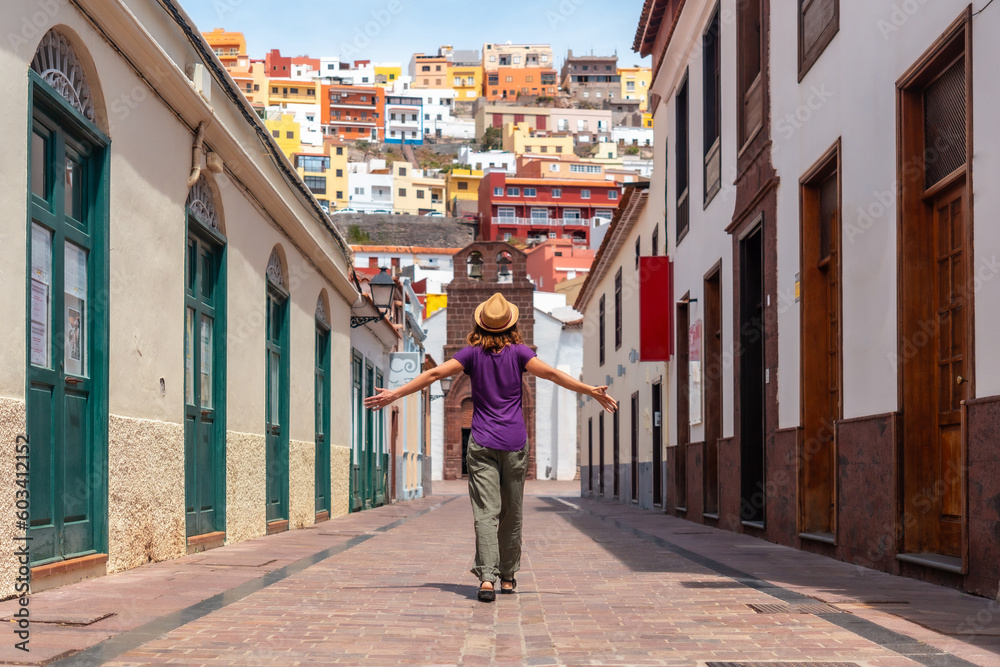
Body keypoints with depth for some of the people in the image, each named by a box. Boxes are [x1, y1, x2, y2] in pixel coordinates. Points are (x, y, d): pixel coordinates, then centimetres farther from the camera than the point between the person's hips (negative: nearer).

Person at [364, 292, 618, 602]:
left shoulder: (473, 353, 2)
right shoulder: (518, 352, 0)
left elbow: (434, 373, -4)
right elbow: (551, 373, -11)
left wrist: (395, 393, -1)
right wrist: (591, 391, -11)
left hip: (482, 443, 0)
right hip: (514, 442, 0)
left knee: (486, 512, -6)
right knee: (512, 512, 13)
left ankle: (487, 577, -21)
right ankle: (508, 577, 23)